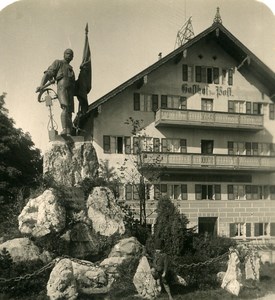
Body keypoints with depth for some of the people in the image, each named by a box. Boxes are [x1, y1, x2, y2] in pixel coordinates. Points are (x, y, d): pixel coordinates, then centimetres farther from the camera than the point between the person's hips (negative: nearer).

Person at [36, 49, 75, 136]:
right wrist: (42, 85, -13)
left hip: (70, 91, 7)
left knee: (69, 113, -4)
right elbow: (48, 74, 3)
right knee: (65, 108, -27)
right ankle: (64, 130, -41)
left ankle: (69, 133, -10)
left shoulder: (70, 68, 34)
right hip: (62, 87, -7)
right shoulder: (58, 62, 15)